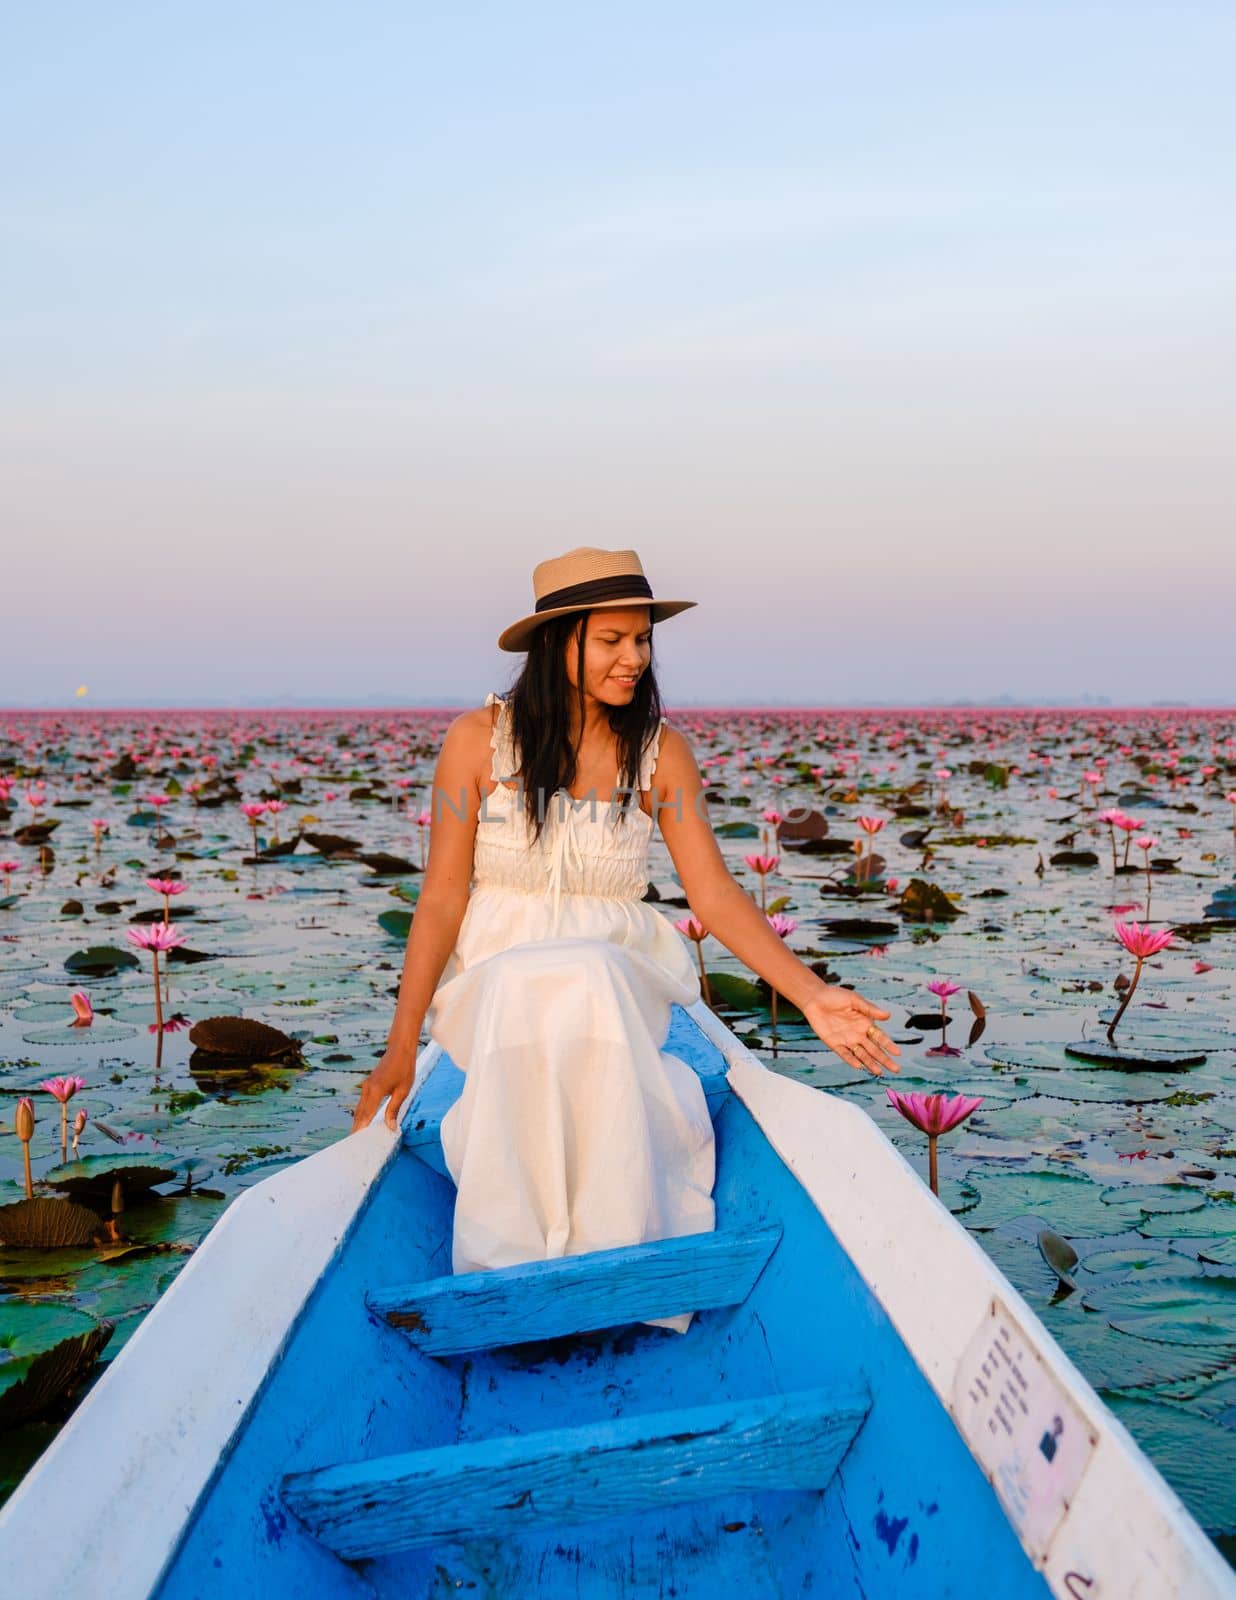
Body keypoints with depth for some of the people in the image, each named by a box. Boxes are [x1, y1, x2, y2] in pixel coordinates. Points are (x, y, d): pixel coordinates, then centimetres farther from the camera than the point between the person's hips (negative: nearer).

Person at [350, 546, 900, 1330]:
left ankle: (609, 1256, -29)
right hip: (493, 984, -1)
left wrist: (812, 993, -14)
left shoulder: (661, 750, 2)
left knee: (584, 987, -35)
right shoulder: (479, 739, -3)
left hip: (618, 978, 1)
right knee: (534, 989, -36)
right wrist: (402, 1045, -10)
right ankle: (516, 1262, -30)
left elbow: (715, 893, -1)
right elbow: (441, 898, -3)